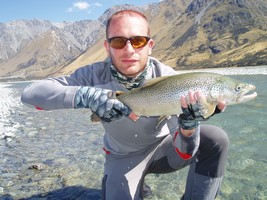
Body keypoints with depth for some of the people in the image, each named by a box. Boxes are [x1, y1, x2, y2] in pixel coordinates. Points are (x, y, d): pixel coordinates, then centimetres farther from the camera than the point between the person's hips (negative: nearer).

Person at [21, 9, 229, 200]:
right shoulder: (97, 75, -24)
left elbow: (184, 152, -26)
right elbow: (30, 93, -30)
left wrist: (188, 125, -50)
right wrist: (86, 94, -47)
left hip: (162, 146, 1)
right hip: (123, 156, 0)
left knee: (216, 139, -22)